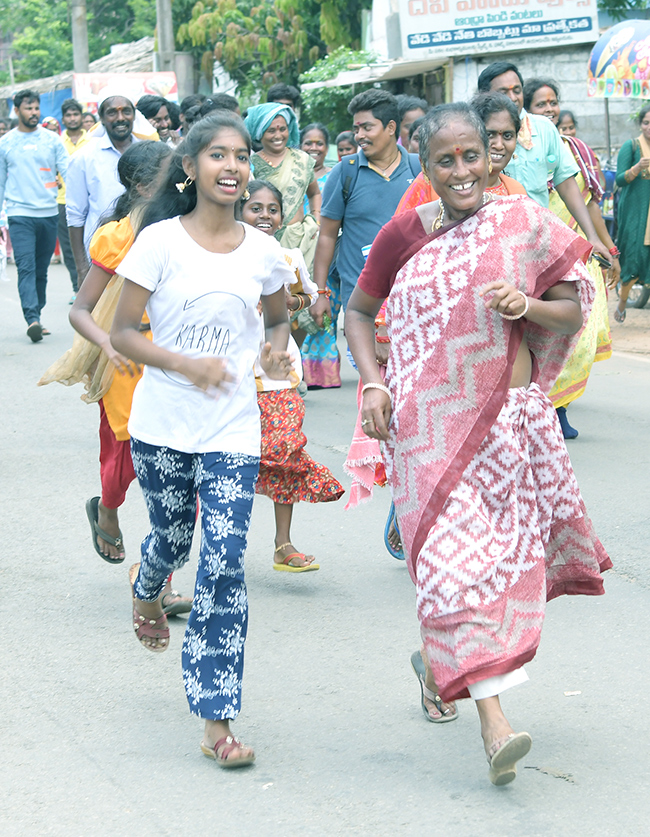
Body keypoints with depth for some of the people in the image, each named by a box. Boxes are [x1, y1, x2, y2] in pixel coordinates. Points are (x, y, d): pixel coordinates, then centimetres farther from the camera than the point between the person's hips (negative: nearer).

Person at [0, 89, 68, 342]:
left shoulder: (51, 140, 6)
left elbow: (67, 171, 3)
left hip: (49, 214, 2)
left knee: (41, 271, 9)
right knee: (26, 268, -14)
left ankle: (36, 316, 19)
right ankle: (32, 320, -22)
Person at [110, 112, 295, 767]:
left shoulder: (262, 251, 2)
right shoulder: (161, 241, -7)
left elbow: (277, 319, 20)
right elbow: (123, 333, -6)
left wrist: (277, 349, -3)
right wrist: (187, 365, -22)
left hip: (232, 431, 1)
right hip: (162, 425, -1)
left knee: (223, 564, -9)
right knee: (172, 538, 17)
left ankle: (216, 720, -4)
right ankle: (145, 591, 58)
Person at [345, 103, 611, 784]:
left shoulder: (525, 224, 0)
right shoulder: (403, 234, -1)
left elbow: (574, 312, 6)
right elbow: (358, 312, 10)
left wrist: (527, 306, -14)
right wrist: (372, 382, -4)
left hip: (512, 414, 2)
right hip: (429, 420, -2)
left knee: (507, 550, 9)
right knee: (453, 550, -10)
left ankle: (435, 658, 38)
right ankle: (493, 722, -10)